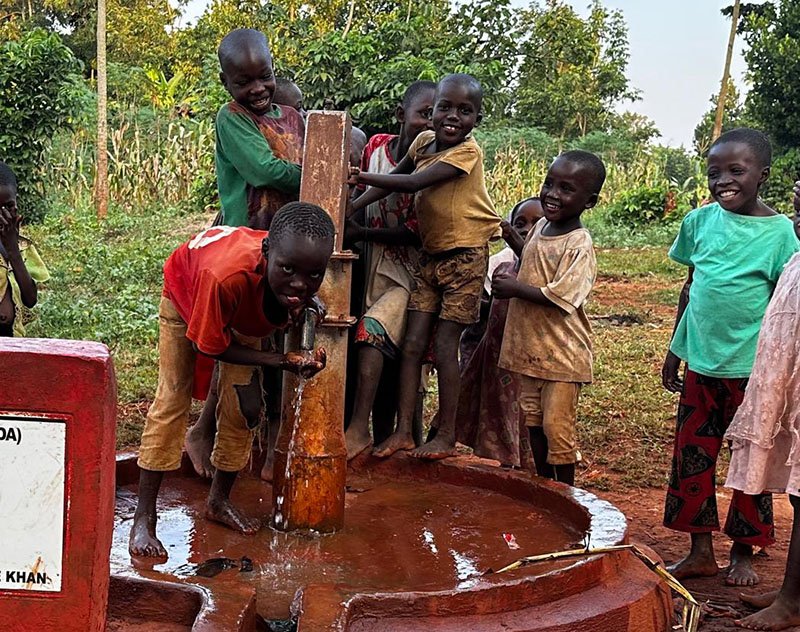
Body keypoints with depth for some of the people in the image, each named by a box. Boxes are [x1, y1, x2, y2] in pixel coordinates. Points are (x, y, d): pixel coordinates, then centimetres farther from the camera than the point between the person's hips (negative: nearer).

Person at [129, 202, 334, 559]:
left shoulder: (309, 286, -36)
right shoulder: (227, 275, -49)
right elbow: (211, 345, -30)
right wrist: (281, 361, -35)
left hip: (244, 313, 4)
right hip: (186, 292, -4)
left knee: (244, 405, 1)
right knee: (172, 400, -8)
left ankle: (219, 501, 21)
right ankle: (143, 517, 0)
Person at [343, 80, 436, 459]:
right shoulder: (376, 146, 1)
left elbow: (415, 234, -16)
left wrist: (362, 233, -19)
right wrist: (348, 222, -2)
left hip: (409, 276, -5)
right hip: (373, 271, 5)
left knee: (372, 329, -25)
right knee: (383, 362, 8)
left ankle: (359, 428, -21)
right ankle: (382, 441, 18)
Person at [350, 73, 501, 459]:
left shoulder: (467, 151, -16)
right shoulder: (423, 141, 5)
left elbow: (413, 183, -24)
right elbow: (393, 179, 14)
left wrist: (358, 176, -24)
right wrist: (351, 207, 2)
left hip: (464, 257, -6)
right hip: (430, 255, 7)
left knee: (444, 348, -3)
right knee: (412, 344, 2)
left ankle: (446, 437, 9)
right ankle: (403, 431, 7)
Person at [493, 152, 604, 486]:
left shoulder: (579, 245, -20)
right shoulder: (542, 225, 5)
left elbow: (557, 296, -26)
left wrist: (513, 288, -17)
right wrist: (509, 235, 12)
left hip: (562, 354, -8)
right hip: (530, 347, 8)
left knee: (557, 426, 2)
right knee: (533, 421, 18)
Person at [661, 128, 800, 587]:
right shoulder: (700, 221, 4)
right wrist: (675, 350, 15)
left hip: (750, 367, -4)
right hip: (700, 363, 4)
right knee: (692, 455, 9)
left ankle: (744, 552, 26)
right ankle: (701, 551, 23)